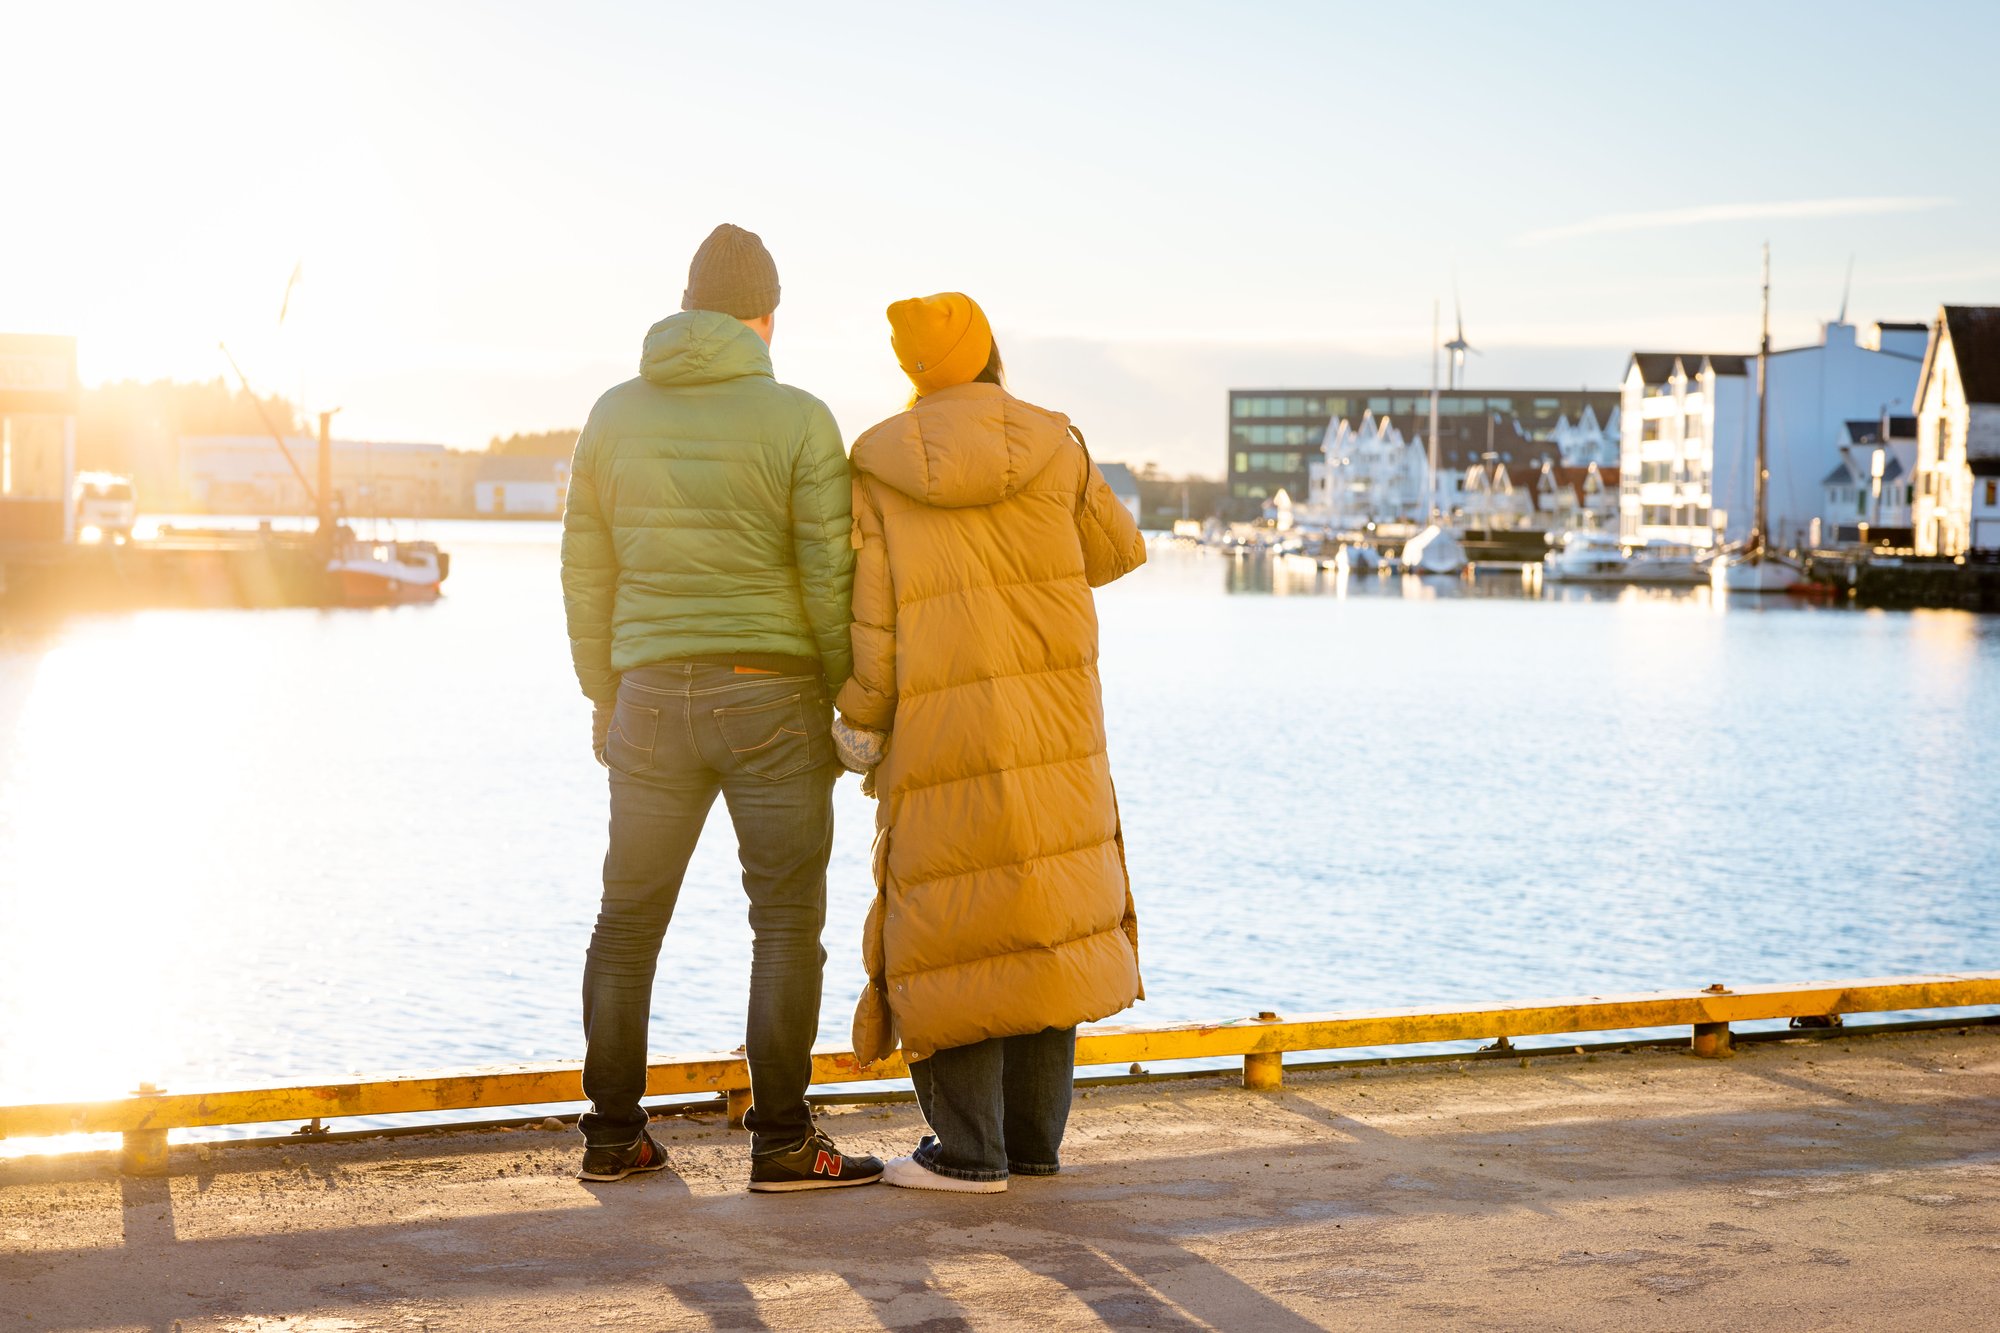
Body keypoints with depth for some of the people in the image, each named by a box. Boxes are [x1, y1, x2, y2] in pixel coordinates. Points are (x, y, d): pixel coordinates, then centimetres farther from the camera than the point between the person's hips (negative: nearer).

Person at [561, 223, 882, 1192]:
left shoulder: (615, 414, 5)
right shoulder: (797, 419, -7)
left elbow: (585, 574, 9)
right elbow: (829, 579, -9)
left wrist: (603, 697, 19)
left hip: (653, 700, 4)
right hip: (772, 696, -3)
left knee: (629, 918, 12)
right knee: (787, 921, 2)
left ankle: (613, 1135, 16)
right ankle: (781, 1143, 1)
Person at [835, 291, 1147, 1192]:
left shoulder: (881, 468, -3)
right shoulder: (1052, 445, 0)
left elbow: (873, 620, -7)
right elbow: (1115, 550, 13)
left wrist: (856, 727, 3)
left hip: (940, 737, -2)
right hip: (1051, 729, 2)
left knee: (951, 928, 3)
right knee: (1044, 916, 12)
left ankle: (969, 1150, 2)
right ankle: (1035, 1136, 14)